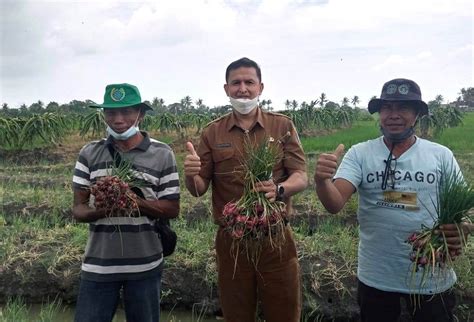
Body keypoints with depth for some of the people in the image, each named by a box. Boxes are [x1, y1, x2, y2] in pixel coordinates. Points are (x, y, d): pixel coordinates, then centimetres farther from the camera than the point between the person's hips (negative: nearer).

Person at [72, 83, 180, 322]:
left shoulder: (162, 154, -4)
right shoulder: (89, 153, 2)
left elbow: (172, 209, -3)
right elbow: (78, 209, 2)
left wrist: (136, 201, -20)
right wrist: (101, 210, -20)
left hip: (144, 265, -1)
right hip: (98, 264, 1)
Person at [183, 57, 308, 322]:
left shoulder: (283, 126, 1)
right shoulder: (212, 133, 3)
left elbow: (301, 177, -5)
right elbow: (199, 190, 3)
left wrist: (279, 189, -27)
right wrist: (191, 176, -21)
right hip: (230, 240, 1)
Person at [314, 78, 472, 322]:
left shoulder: (442, 155, -2)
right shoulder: (359, 154, -6)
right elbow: (335, 204, -17)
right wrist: (321, 180, -39)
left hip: (433, 278, 1)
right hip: (375, 277, 0)